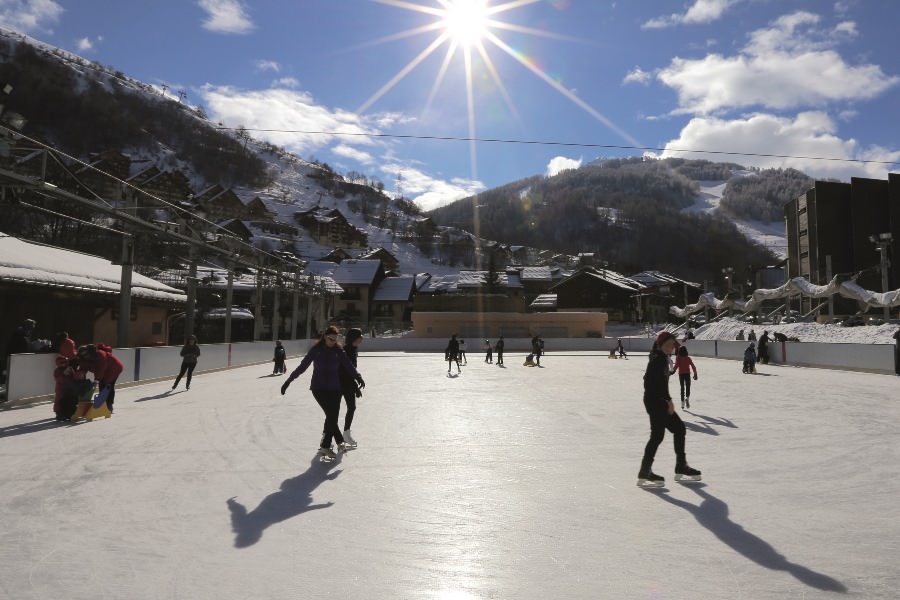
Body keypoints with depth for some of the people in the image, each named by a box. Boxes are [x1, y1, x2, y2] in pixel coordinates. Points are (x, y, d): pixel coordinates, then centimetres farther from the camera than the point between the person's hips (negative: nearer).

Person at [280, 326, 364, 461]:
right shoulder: (316, 350, -4)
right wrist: (288, 380, -1)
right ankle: (340, 442, -1)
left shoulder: (338, 351, 2)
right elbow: (302, 366, -1)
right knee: (332, 415, -14)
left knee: (333, 417, 1)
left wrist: (358, 378, -17)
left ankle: (325, 447, 13)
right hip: (319, 388, -3)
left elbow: (349, 366, -4)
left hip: (334, 388, 3)